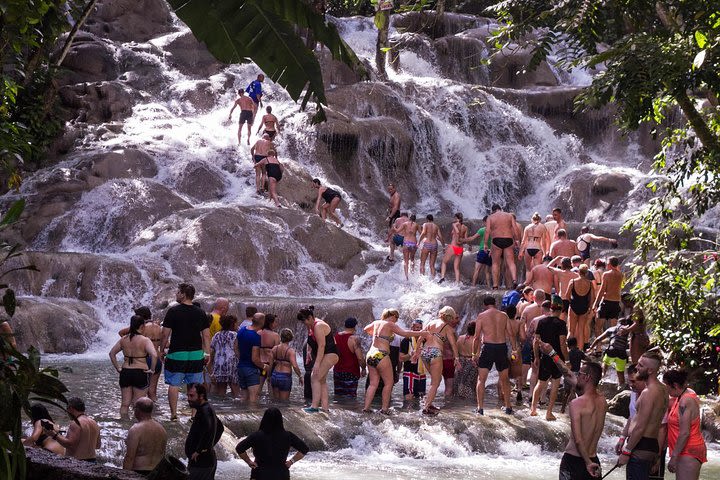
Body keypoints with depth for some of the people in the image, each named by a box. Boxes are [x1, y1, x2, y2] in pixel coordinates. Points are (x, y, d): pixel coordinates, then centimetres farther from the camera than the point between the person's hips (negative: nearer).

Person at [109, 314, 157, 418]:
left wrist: (117, 368, 12)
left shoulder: (124, 339, 5)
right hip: (140, 373, -4)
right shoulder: (145, 340, -11)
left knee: (125, 404, 11)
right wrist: (152, 370, -13)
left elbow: (112, 353, 10)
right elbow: (154, 355, -24)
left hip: (125, 373, 4)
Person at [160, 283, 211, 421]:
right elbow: (206, 335, 5)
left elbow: (165, 334, -6)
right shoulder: (200, 313, 4)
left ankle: (173, 413, 5)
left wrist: (162, 350, 6)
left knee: (174, 384, 5)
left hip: (176, 354, -3)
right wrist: (207, 353, 12)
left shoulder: (173, 311, -8)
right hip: (196, 354, 3)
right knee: (195, 386, 7)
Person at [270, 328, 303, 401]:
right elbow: (295, 366, -20)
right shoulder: (290, 350, -12)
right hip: (285, 377, -4)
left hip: (275, 375, 4)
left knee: (275, 400, 17)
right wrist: (300, 376, -6)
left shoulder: (275, 349, 1)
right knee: (284, 401, 4)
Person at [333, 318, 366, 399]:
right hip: (351, 373, -6)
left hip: (337, 371, 6)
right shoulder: (354, 339, -15)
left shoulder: (336, 337, 6)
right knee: (349, 398, -5)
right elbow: (360, 357, -18)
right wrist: (364, 369, -2)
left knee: (338, 395, 11)